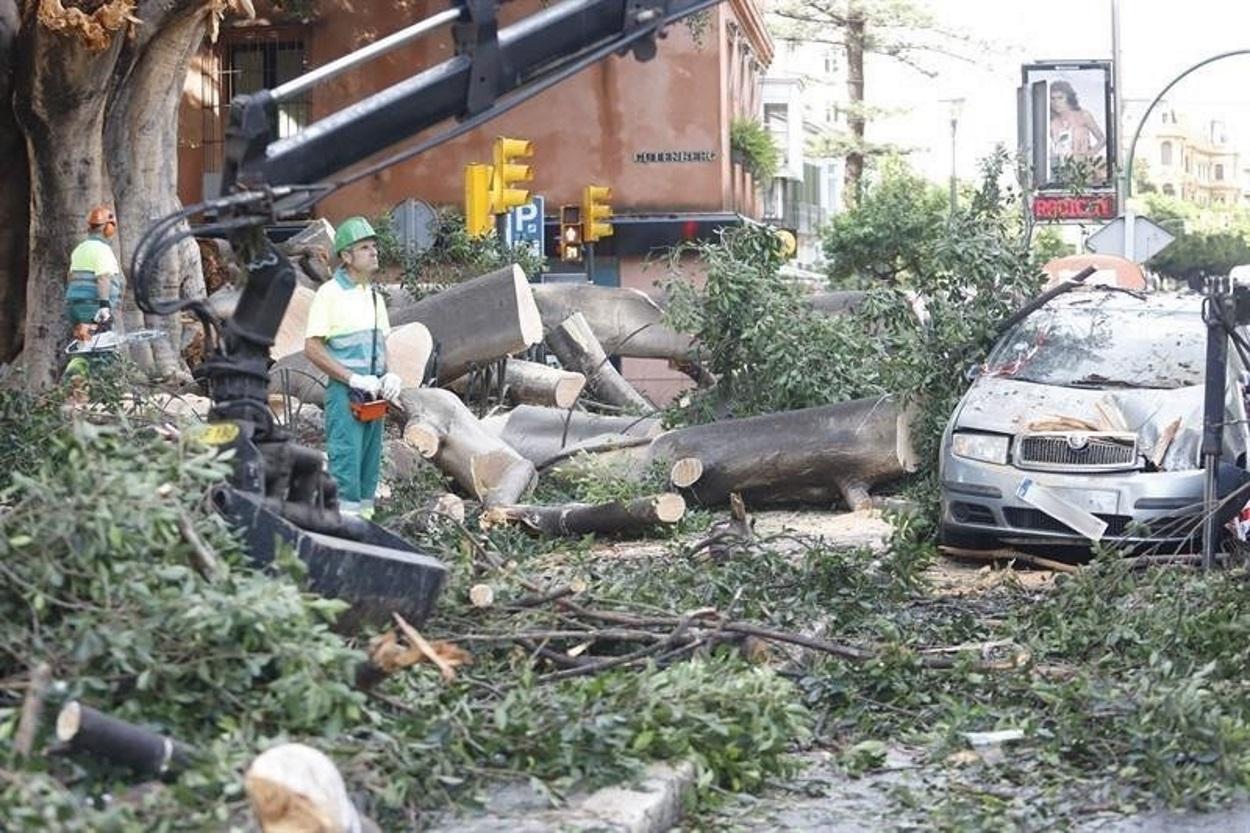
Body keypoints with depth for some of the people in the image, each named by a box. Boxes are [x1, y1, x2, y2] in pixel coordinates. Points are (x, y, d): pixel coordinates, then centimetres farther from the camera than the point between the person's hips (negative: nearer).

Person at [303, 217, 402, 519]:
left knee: (370, 462, 10)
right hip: (345, 392, -8)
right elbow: (312, 348, -13)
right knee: (346, 458, -10)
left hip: (374, 393, 8)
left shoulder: (375, 296, 15)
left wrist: (390, 375, 2)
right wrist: (354, 379, -17)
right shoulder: (330, 294, -8)